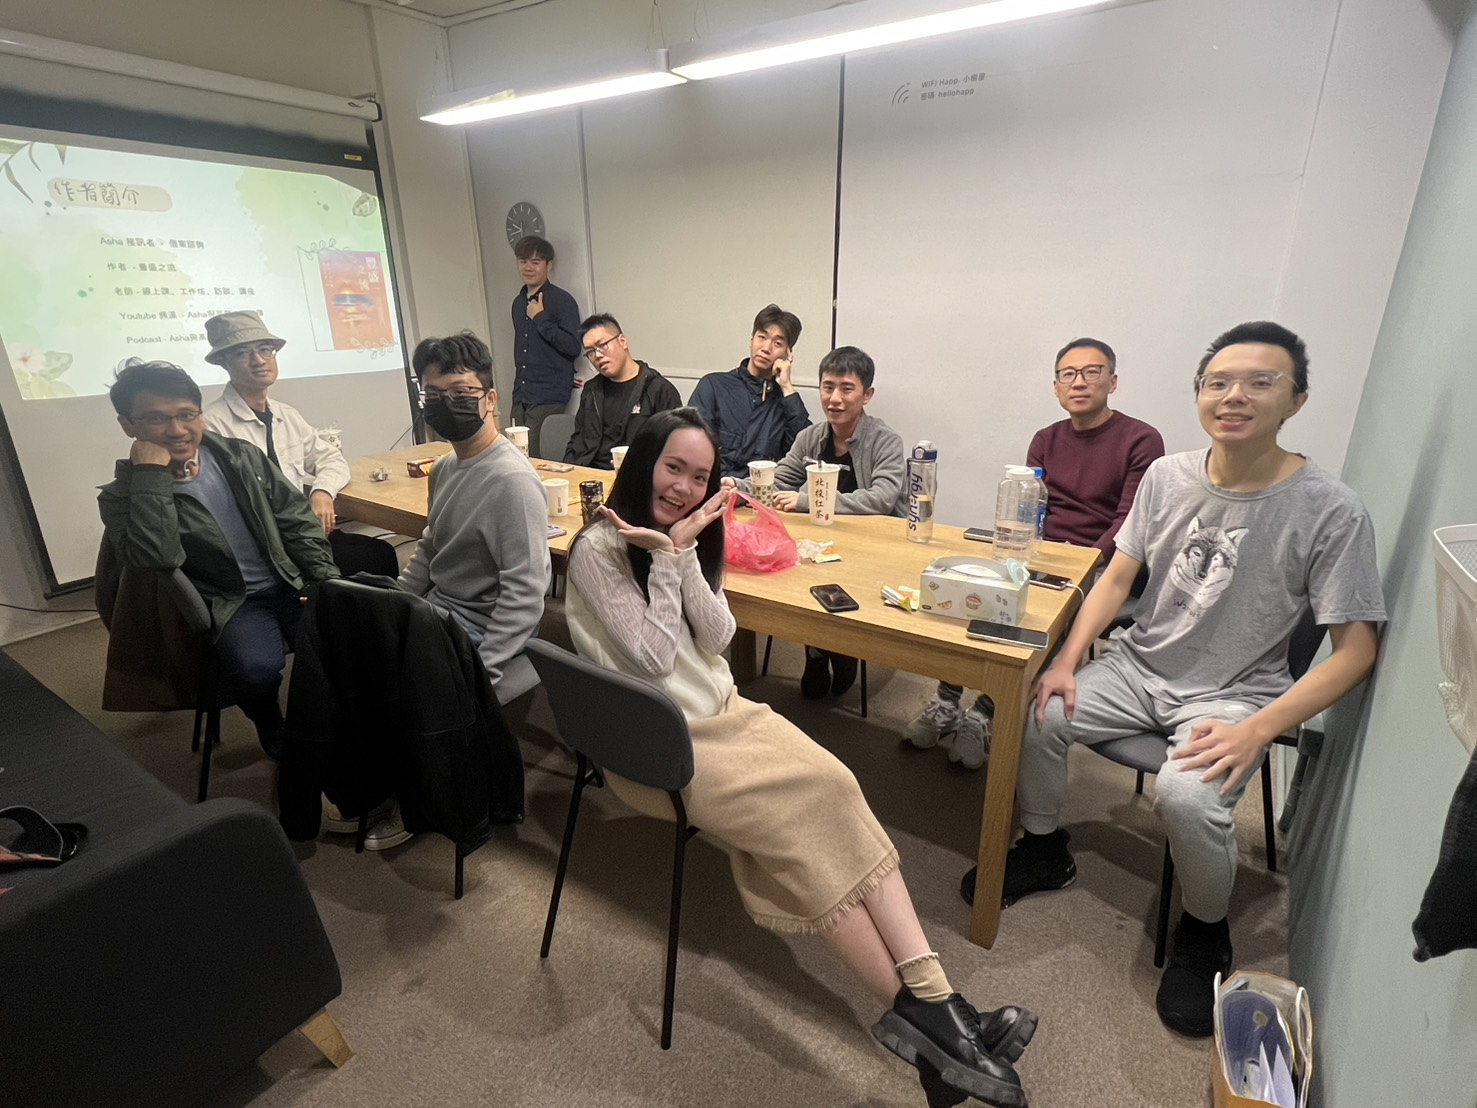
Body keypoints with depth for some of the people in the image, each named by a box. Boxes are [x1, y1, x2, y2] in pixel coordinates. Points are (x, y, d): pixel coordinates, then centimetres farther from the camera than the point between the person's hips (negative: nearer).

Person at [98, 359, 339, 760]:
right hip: (230, 604, -3)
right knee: (257, 670, -33)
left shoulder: (240, 455, 5)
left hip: (294, 584, 3)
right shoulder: (123, 496, -3)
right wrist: (151, 473, -22)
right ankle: (274, 731, 2)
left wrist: (327, 579, -4)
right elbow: (154, 558, -24)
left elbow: (298, 518, 7)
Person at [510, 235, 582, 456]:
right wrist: (519, 385, 18)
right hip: (521, 396, 7)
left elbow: (573, 347, -16)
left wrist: (541, 319, -14)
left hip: (549, 397, -7)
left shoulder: (562, 300, -6)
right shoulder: (518, 302, 16)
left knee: (536, 455, -11)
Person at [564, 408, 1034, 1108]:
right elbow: (654, 659, -17)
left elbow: (717, 637, -3)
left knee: (834, 787, -19)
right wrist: (668, 558, -20)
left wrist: (682, 554, -15)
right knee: (806, 814, -22)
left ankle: (932, 1001, -19)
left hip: (720, 710, 6)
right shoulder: (599, 549, -10)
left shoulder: (689, 533, 9)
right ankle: (920, 1007, -10)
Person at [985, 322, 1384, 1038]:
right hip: (1140, 668, 4)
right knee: (1032, 717, -15)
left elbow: (1355, 651, -11)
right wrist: (1067, 662, -9)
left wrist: (1256, 730, -24)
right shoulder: (1167, 476, -2)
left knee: (1187, 794, -30)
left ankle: (1204, 932, 5)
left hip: (1234, 693, -4)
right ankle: (1045, 851, 15)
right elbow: (1116, 577, 3)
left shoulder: (1331, 512, -14)